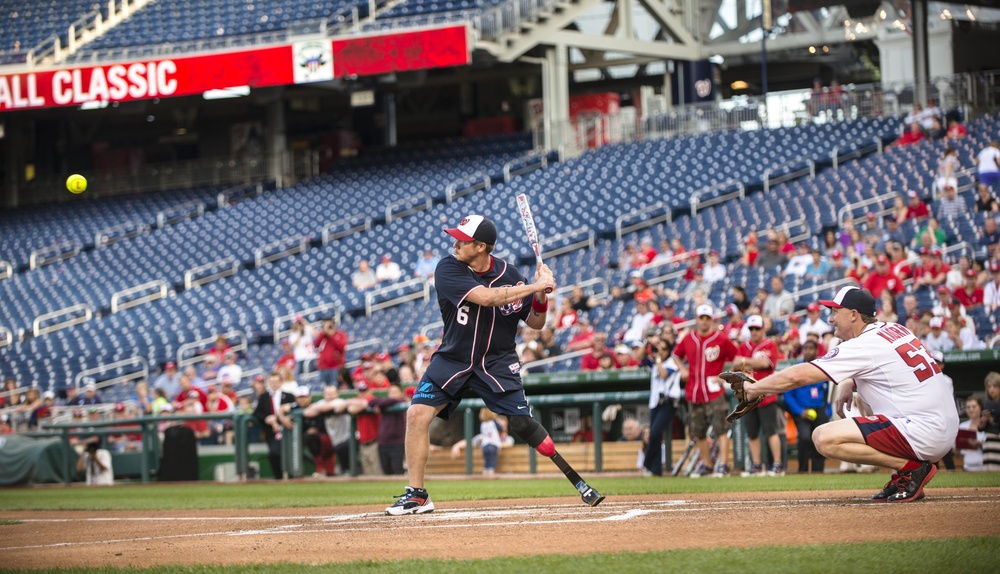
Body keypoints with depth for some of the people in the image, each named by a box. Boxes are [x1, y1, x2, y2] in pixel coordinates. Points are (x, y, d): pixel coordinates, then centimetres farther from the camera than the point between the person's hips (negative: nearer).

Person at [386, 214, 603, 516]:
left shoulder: (508, 275, -7)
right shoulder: (448, 269, -15)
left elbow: (535, 323, 3)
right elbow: (486, 297, -29)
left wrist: (541, 295, -18)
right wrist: (535, 285, -27)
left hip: (497, 363, 0)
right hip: (453, 358, 0)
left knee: (523, 423, -10)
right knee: (417, 413, -16)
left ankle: (578, 484, 3)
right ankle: (416, 495, -4)